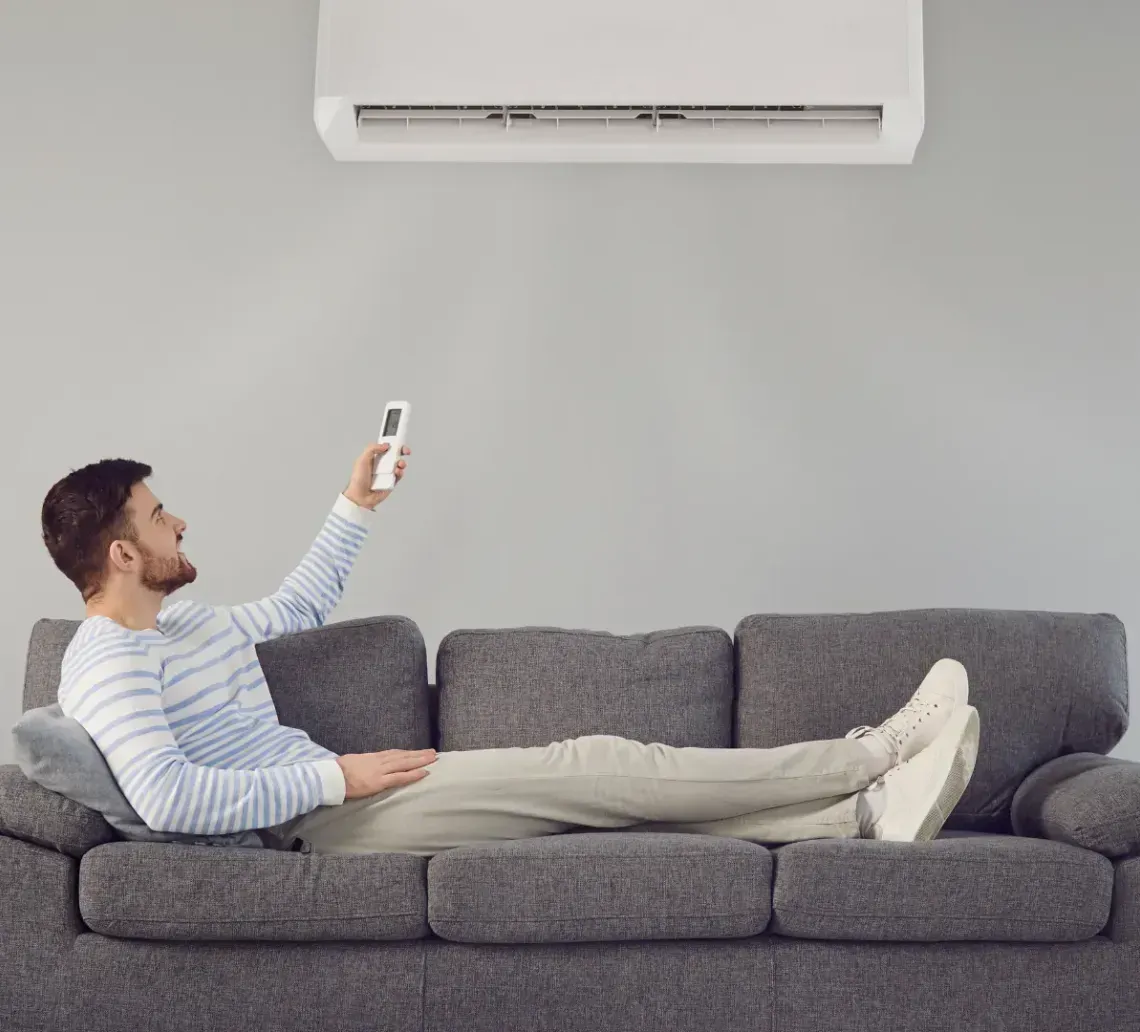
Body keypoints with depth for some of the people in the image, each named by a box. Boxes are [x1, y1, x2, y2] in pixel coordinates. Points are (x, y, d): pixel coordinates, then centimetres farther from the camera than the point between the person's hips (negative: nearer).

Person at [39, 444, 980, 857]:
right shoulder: (107, 661, -12)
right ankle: (877, 753, -8)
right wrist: (334, 776, -21)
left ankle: (866, 813, -8)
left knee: (603, 784, -5)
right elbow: (165, 796, -27)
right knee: (594, 767, -14)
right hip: (322, 824, -10)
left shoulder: (188, 622, 18)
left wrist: (357, 506, 28)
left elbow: (301, 607, 35)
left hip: (337, 796, 10)